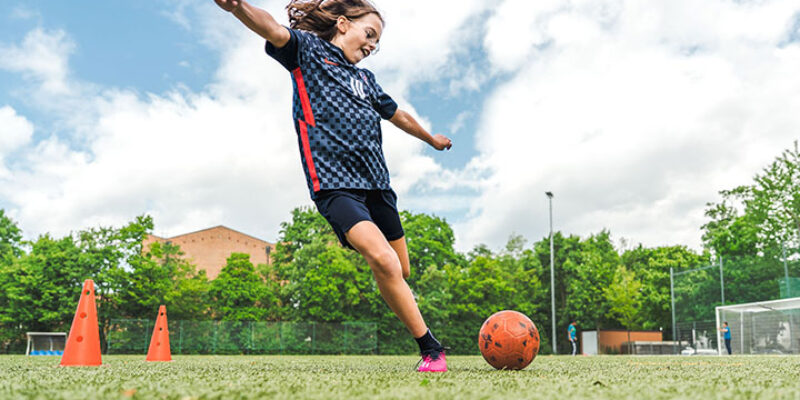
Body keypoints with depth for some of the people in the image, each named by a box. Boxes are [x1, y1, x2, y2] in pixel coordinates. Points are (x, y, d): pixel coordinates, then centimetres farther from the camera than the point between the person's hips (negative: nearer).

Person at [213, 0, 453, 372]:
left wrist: (432, 139, 55)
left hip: (376, 181, 7)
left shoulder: (365, 79, 25)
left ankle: (428, 350, 27)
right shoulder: (307, 49, 6)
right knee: (382, 259, -24)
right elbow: (274, 30, -16)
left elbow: (398, 115, 41)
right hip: (334, 181, -7)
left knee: (401, 273, 10)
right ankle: (431, 348, -13)